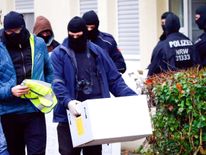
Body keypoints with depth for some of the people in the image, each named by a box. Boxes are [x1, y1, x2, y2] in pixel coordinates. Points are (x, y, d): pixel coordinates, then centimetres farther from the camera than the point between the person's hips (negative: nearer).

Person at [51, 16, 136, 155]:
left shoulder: (97, 52, 10)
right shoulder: (59, 54, 0)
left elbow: (114, 79, 10)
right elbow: (56, 83, -12)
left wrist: (131, 97, -3)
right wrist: (68, 102, -30)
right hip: (70, 116, -3)